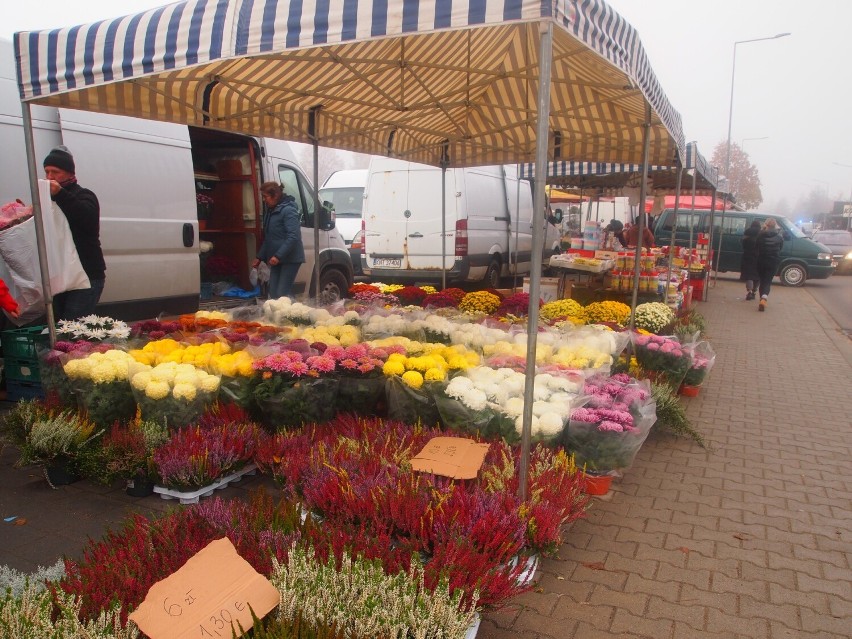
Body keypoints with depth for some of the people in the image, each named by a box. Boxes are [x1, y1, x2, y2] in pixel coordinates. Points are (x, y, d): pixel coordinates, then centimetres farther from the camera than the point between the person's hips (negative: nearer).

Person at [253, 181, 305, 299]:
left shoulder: (288, 210, -15)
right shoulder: (271, 211, 14)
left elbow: (293, 237, -23)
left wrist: (278, 256, -26)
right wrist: (260, 257, 21)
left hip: (290, 259, -9)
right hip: (276, 259, 9)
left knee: (283, 294, -10)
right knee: (273, 293, 7)